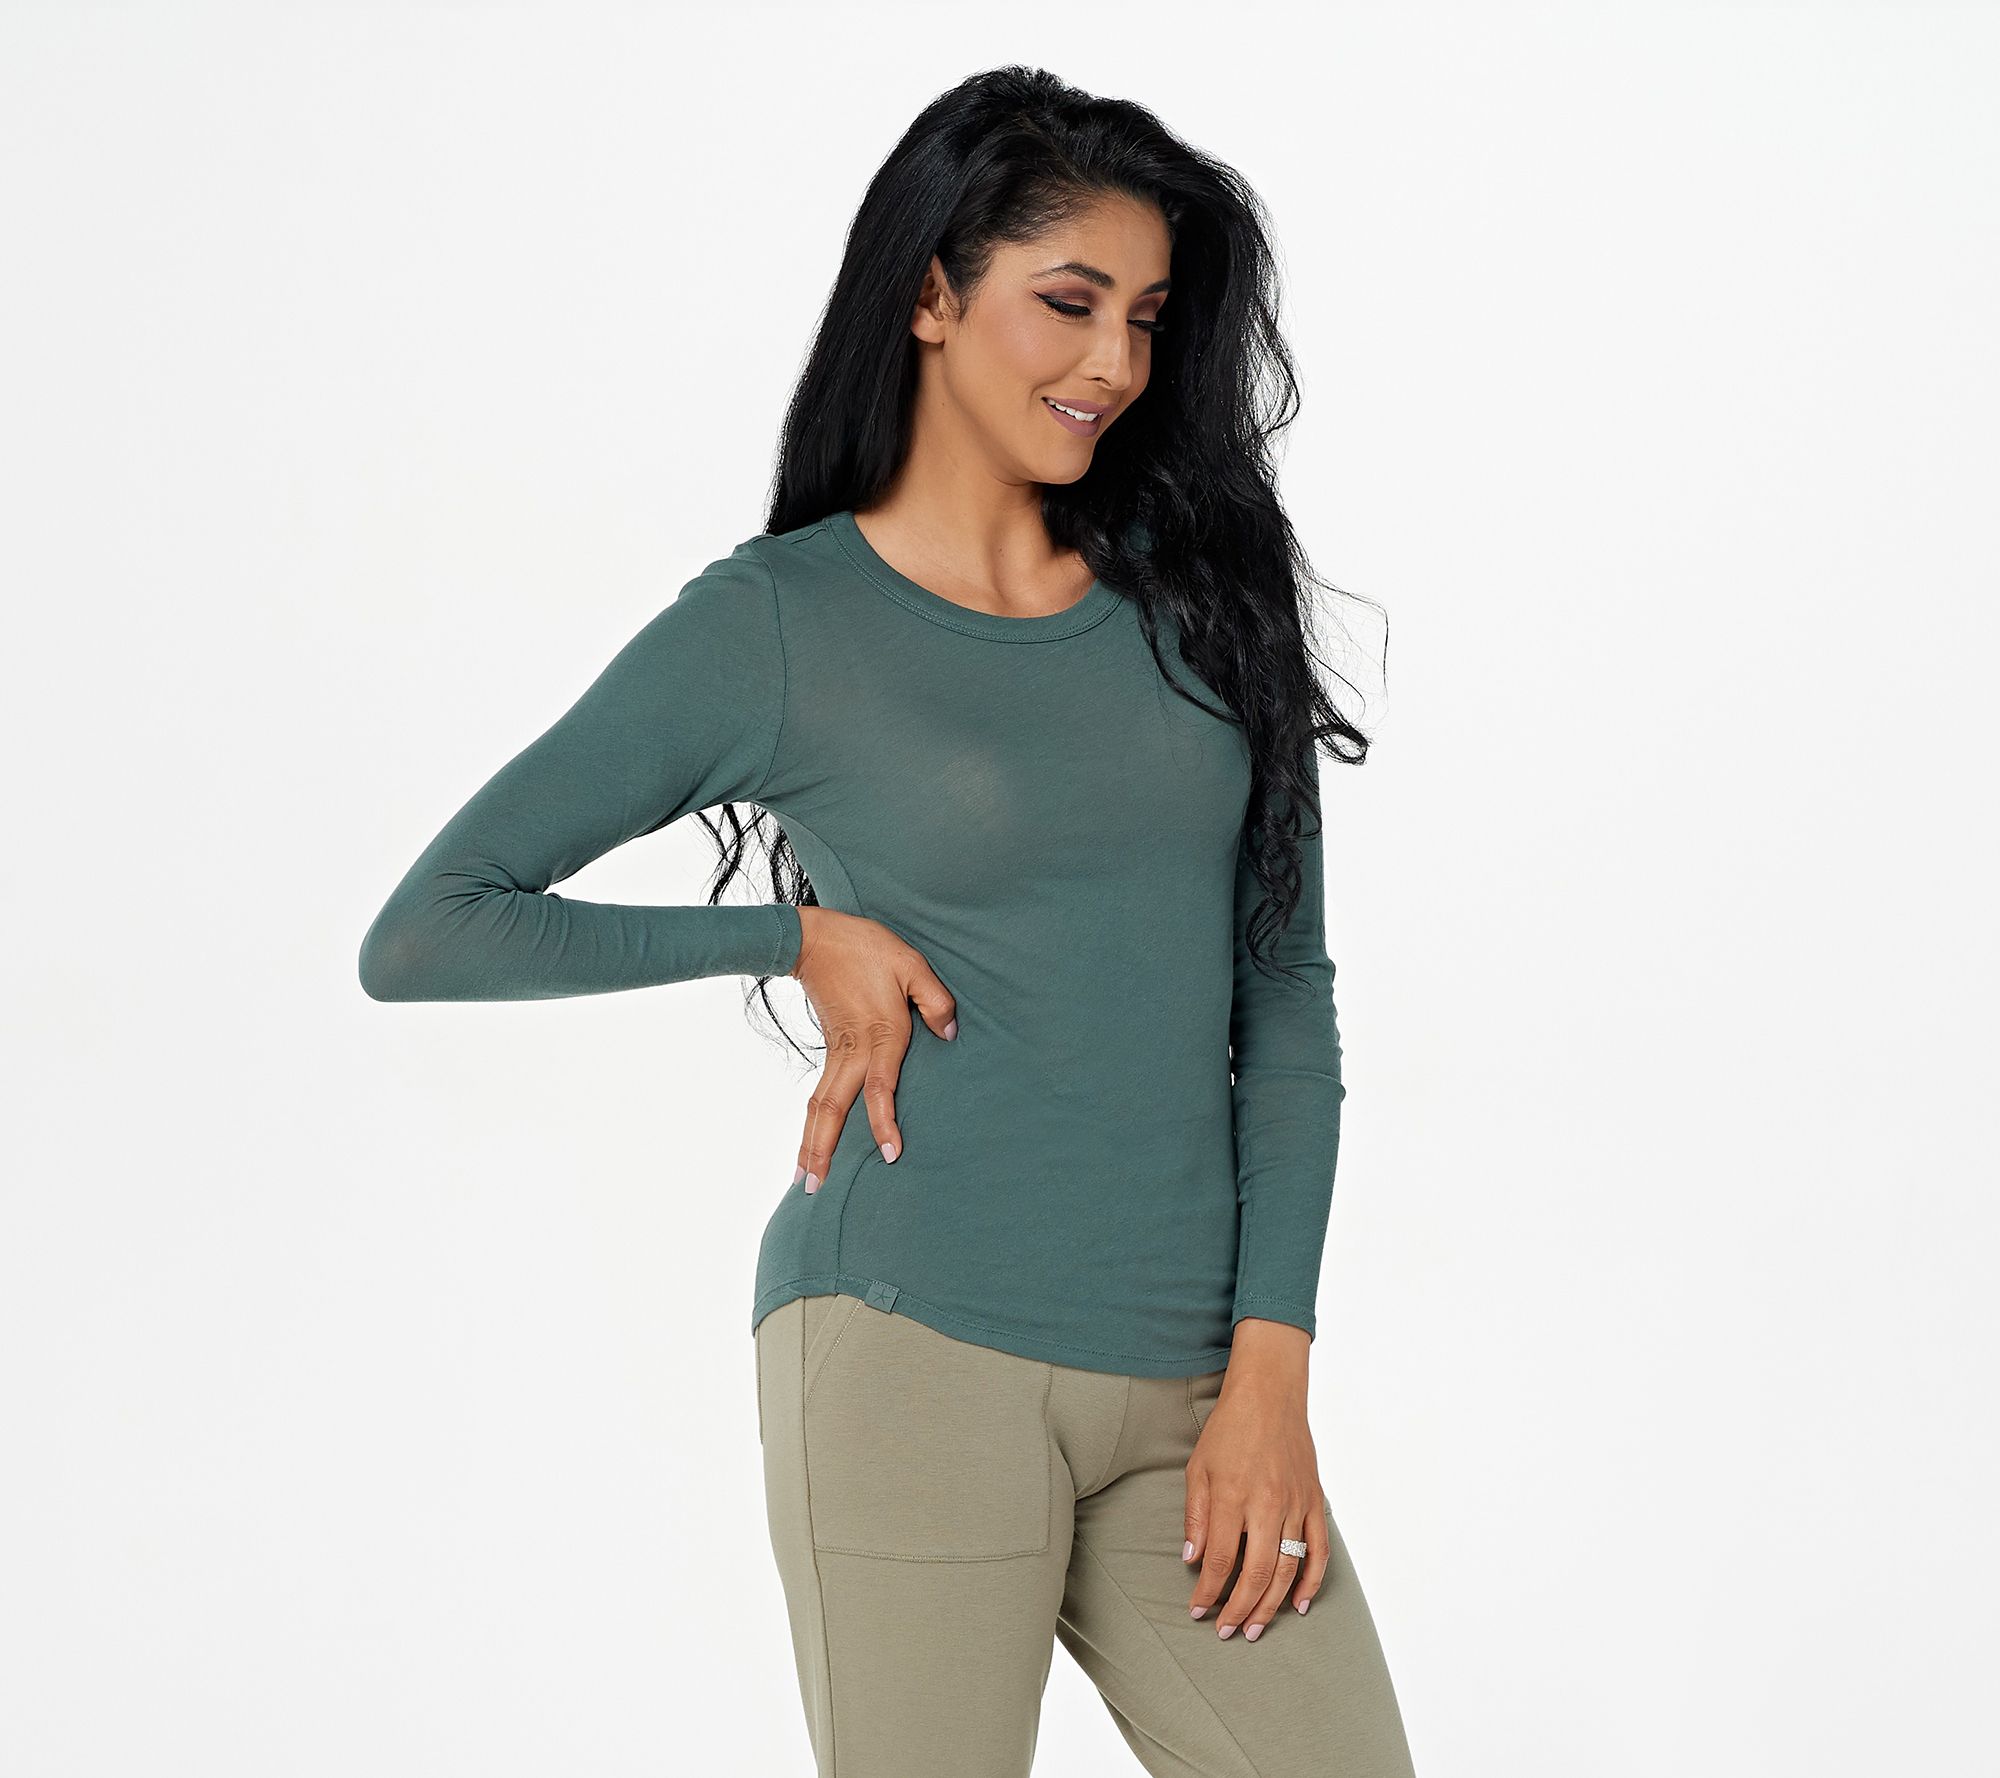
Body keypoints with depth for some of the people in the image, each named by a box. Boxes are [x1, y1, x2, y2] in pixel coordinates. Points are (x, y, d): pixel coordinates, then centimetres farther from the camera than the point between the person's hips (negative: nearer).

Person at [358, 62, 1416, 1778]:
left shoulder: (1196, 594, 10)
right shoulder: (773, 626, -1)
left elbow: (1288, 1003, 9)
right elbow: (421, 934, 1)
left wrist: (1269, 1368, 0)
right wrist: (801, 938, -3)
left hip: (1193, 1381, 4)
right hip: (917, 1345, -4)